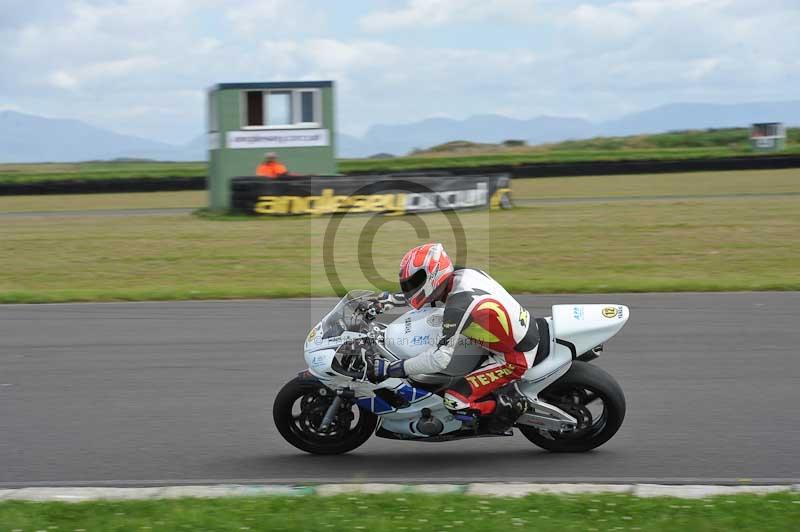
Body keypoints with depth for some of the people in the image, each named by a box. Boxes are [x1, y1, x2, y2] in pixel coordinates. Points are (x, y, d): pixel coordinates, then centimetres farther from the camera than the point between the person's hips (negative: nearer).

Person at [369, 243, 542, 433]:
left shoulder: (458, 306, -29)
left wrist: (390, 369, -28)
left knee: (455, 400, -17)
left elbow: (440, 358, -33)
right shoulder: (461, 273, -4)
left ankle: (511, 403, 2)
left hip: (516, 358, -9)